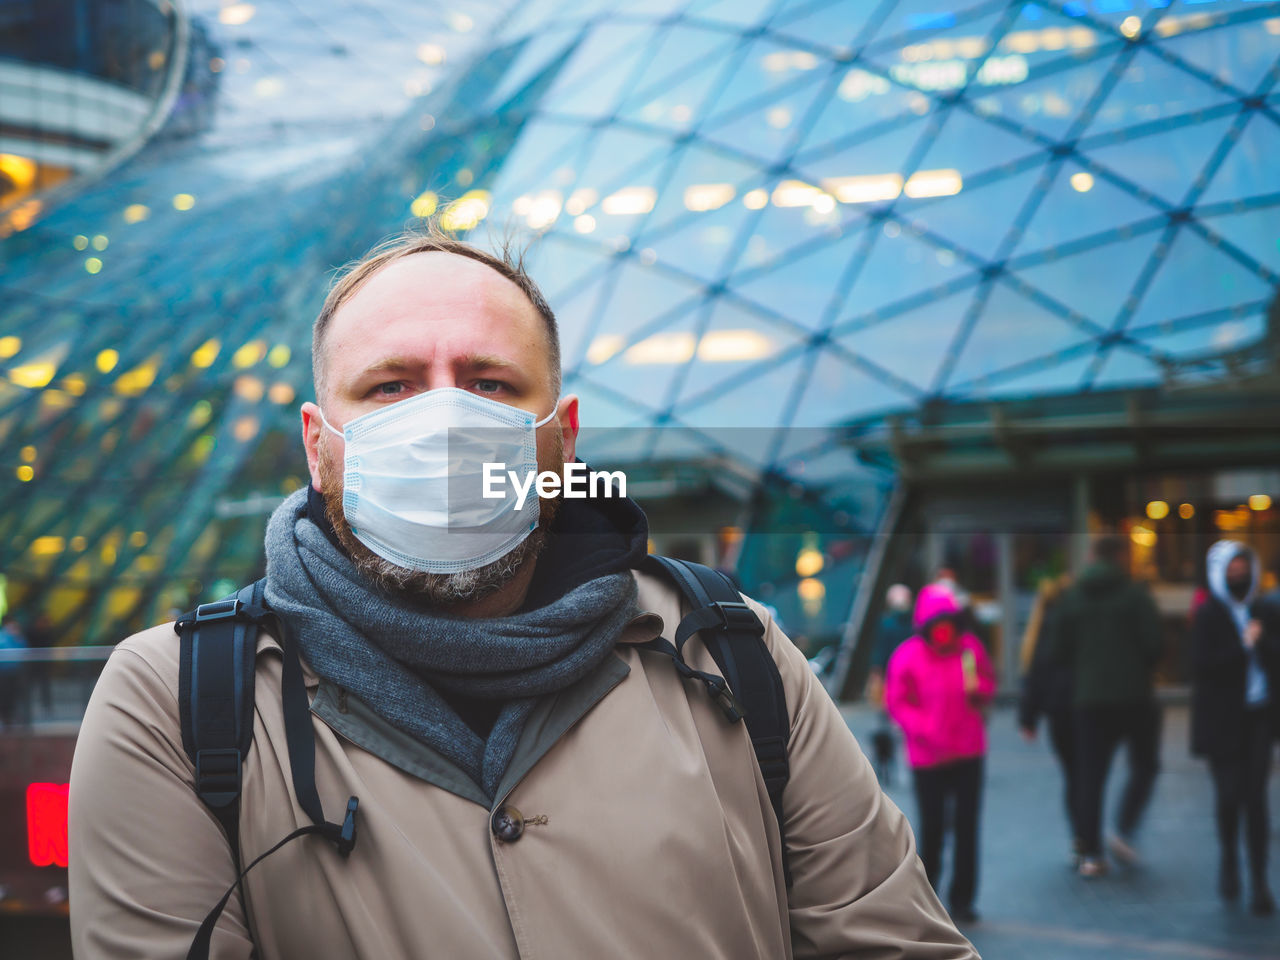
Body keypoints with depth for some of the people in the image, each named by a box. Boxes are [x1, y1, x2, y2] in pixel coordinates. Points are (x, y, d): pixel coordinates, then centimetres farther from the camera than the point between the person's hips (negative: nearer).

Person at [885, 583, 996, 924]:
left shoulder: (970, 647, 1)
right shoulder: (907, 657, -8)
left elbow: (989, 682, 13)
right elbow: (897, 703, -5)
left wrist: (978, 689, -11)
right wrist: (925, 730, -19)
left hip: (968, 752, 2)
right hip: (929, 757, -2)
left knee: (967, 825, 3)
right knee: (932, 826, 5)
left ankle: (962, 898, 14)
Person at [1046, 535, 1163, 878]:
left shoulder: (1071, 598, 5)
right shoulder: (1135, 594, -5)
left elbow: (1057, 652, 4)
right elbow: (1154, 643, -11)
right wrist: (1144, 668, 9)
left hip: (1088, 698, 3)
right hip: (1134, 695, -3)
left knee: (1089, 775, 5)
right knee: (1144, 765, 14)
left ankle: (1090, 853, 3)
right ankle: (1125, 830, -3)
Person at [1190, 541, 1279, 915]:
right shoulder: (1208, 616, -1)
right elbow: (1202, 664, -12)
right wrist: (1244, 647, -14)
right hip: (1222, 719, -3)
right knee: (1229, 794, 0)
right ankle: (1229, 858, 28)